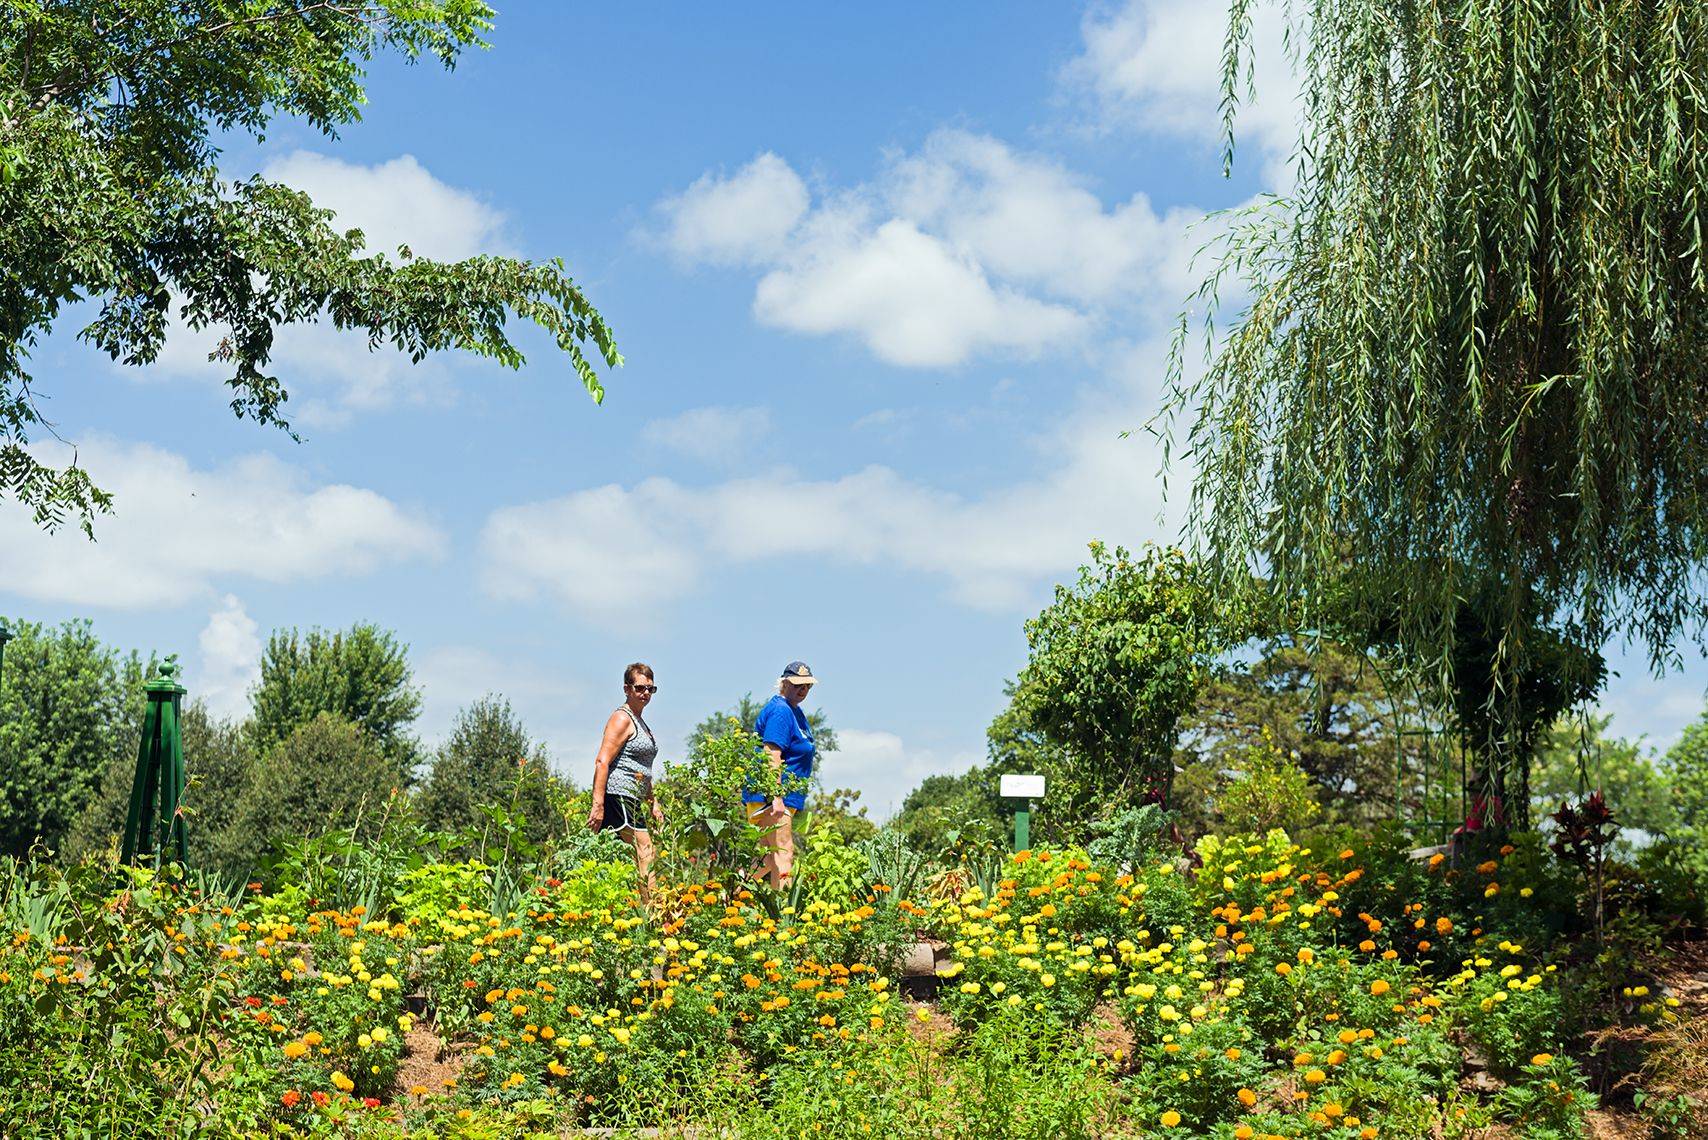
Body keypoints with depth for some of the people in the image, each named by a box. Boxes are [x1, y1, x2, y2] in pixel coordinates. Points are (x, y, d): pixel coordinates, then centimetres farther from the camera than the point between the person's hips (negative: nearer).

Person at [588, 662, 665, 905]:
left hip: (631, 801, 10)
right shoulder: (622, 718, -7)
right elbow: (602, 761, -16)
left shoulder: (640, 722, 23)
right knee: (645, 853, -12)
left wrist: (653, 803, 26)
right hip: (617, 796, -10)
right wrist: (598, 805, -23)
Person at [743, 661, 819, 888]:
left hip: (786, 798, 10)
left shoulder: (795, 712, 18)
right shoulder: (780, 711, -14)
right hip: (769, 795, -10)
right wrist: (776, 797, -27)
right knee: (783, 853, -13)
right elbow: (772, 756, -22)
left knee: (768, 857, 13)